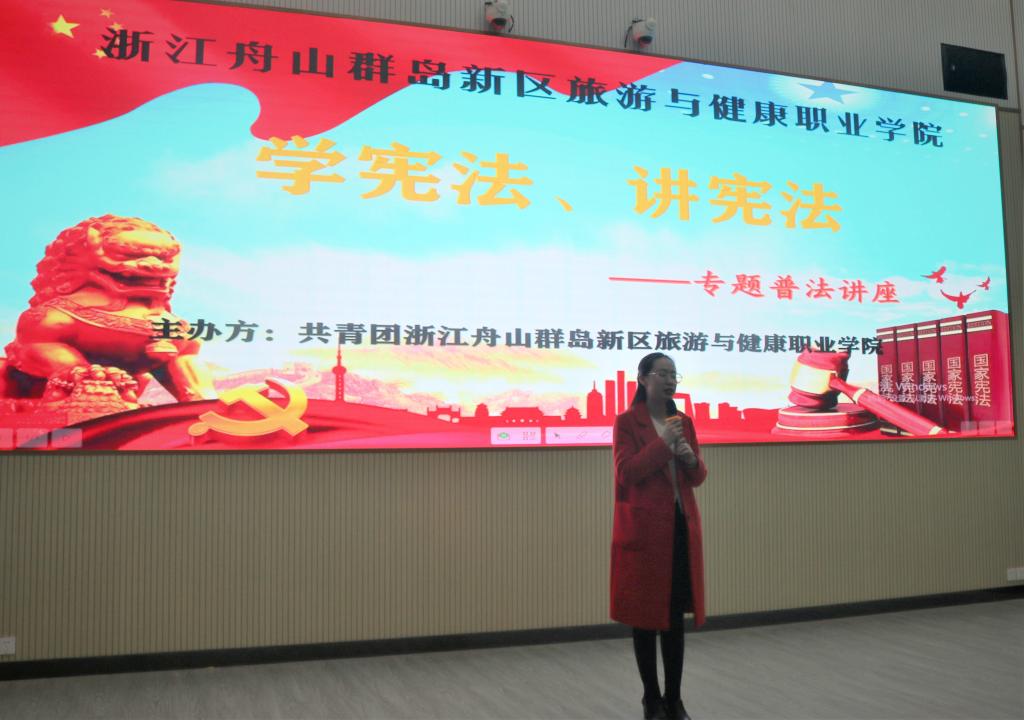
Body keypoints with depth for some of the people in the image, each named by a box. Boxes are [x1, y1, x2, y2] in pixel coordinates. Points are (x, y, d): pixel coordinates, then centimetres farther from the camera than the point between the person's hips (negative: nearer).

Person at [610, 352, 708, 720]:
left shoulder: (684, 421, 12)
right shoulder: (626, 422, -5)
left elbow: (698, 477, 14)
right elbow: (626, 472, -14)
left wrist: (692, 460, -8)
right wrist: (663, 443, -17)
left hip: (682, 526, 5)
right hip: (643, 528, -5)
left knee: (676, 615, 10)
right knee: (645, 615, 4)